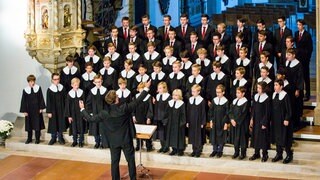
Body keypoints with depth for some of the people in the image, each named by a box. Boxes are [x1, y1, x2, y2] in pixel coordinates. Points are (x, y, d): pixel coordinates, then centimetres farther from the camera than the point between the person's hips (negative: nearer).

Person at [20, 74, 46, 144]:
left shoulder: (38, 88, -3)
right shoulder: (25, 90, -3)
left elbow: (41, 99, 1)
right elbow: (23, 101, -1)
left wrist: (41, 108, -4)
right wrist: (24, 111, -4)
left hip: (37, 109, 0)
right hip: (29, 109, 1)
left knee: (37, 124, 2)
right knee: (29, 124, 8)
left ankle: (37, 139, 12)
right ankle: (29, 138, 21)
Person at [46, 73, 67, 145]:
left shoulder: (62, 88, -1)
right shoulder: (49, 90, -7)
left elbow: (65, 100, 4)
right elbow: (48, 102, -5)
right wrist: (49, 112, -7)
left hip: (61, 109, 2)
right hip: (53, 110, -2)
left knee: (61, 123, 8)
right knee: (53, 124, 5)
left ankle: (60, 138, 22)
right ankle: (53, 138, 19)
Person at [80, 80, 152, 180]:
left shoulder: (104, 113, -13)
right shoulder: (124, 108, -18)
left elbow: (91, 119, -4)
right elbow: (137, 101, -11)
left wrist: (82, 109, 10)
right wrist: (146, 88, -3)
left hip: (114, 141, 2)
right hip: (126, 140, -1)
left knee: (114, 161, 12)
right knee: (130, 160, 10)